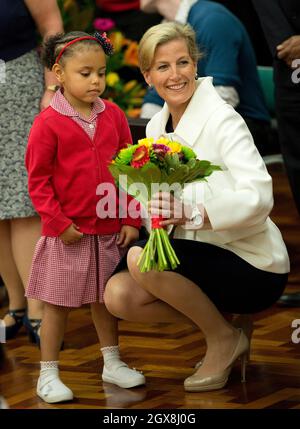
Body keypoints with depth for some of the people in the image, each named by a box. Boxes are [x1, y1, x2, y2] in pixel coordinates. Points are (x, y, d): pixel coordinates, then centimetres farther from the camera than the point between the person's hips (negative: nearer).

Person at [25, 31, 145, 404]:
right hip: (67, 233, -4)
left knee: (106, 298, 16)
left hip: (109, 232, 4)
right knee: (57, 303, 4)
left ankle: (112, 364, 29)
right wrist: (60, 224, -13)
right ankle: (48, 374, 13)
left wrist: (131, 220, 3)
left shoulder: (113, 116, 2)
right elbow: (37, 181, -9)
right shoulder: (48, 123, -11)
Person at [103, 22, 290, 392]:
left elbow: (258, 196, -29)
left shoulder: (222, 119, -17)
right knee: (118, 296, -13)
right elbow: (164, 210, 9)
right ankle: (218, 324, 7)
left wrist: (192, 213, -42)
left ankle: (224, 338, -6)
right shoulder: (156, 127, 6)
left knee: (142, 259, -27)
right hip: (201, 254, 7)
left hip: (253, 265, -7)